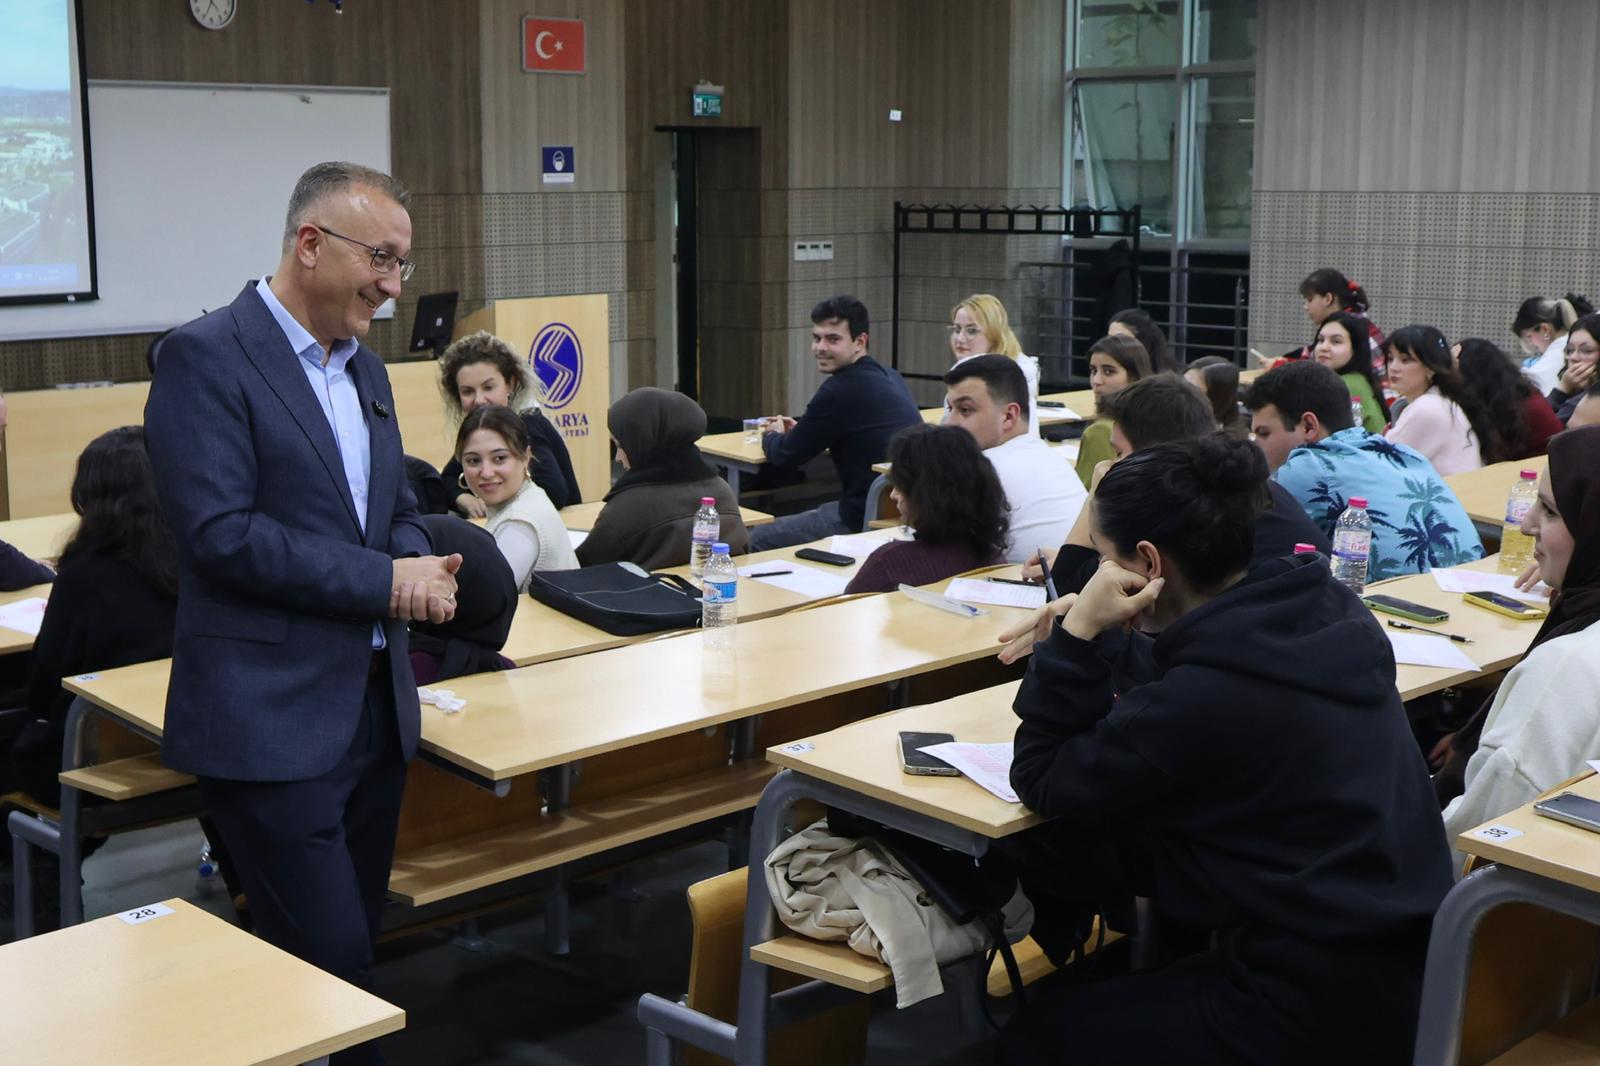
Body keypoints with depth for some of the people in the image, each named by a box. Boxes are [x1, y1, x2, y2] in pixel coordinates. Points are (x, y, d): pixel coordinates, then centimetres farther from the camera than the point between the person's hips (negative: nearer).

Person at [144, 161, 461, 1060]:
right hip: (272, 717, -8)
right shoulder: (206, 356, -12)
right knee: (330, 959, -7)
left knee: (355, 943, 15)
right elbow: (219, 532, -20)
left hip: (376, 707, 8)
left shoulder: (366, 369, 13)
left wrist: (422, 564, -4)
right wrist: (384, 582, -17)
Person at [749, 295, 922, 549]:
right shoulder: (890, 376, 10)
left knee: (759, 540, 3)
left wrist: (772, 435, 14)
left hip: (869, 519, -9)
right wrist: (801, 430, 17)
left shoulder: (841, 390, -18)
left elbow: (785, 455, -8)